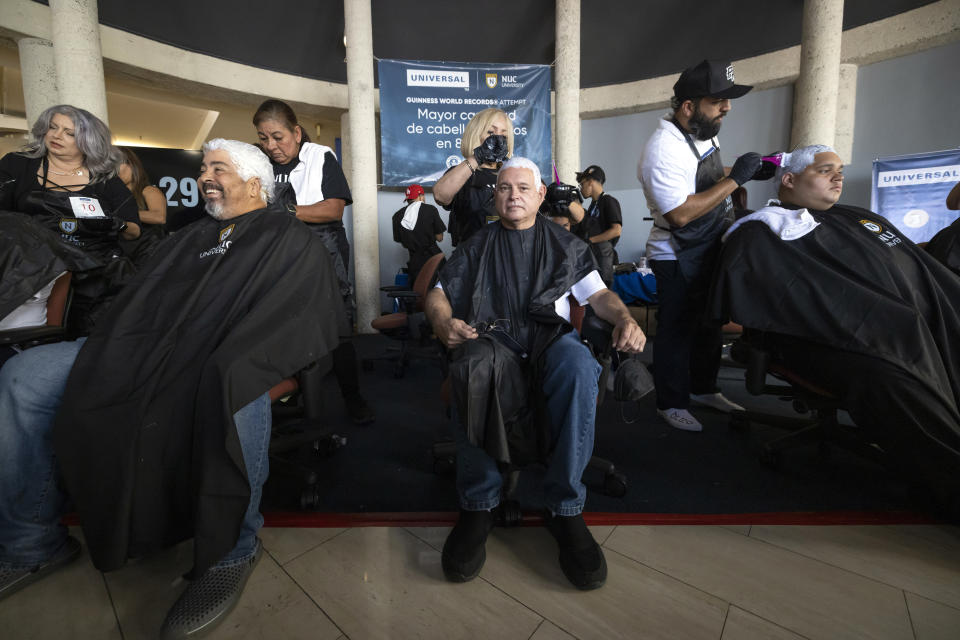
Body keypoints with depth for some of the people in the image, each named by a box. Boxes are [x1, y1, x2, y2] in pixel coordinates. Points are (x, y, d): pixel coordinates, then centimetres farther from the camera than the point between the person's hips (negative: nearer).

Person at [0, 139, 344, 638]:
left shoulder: (288, 240, 5)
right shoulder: (189, 239, 27)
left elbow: (309, 319, -12)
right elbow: (138, 305, 21)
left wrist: (229, 373, -23)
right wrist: (101, 357, 1)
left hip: (225, 367, -7)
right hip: (148, 353, 7)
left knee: (236, 390, -40)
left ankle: (231, 552, -16)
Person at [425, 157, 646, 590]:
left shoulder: (565, 243, 23)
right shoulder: (476, 246, 22)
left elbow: (598, 294, 15)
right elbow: (437, 295, 14)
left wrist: (625, 319, -7)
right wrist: (443, 323, -10)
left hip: (551, 336, 1)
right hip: (492, 338, 0)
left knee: (580, 368, -36)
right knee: (470, 370, -37)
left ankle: (565, 507, -23)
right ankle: (478, 504, -21)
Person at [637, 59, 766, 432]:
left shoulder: (706, 131, 6)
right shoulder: (664, 149, -23)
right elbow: (680, 214, -29)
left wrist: (745, 175, 7)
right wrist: (734, 180, -23)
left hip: (711, 250, 9)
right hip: (677, 260, -9)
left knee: (710, 325, 18)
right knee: (677, 330, 1)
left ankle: (703, 389, 36)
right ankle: (671, 403, 19)